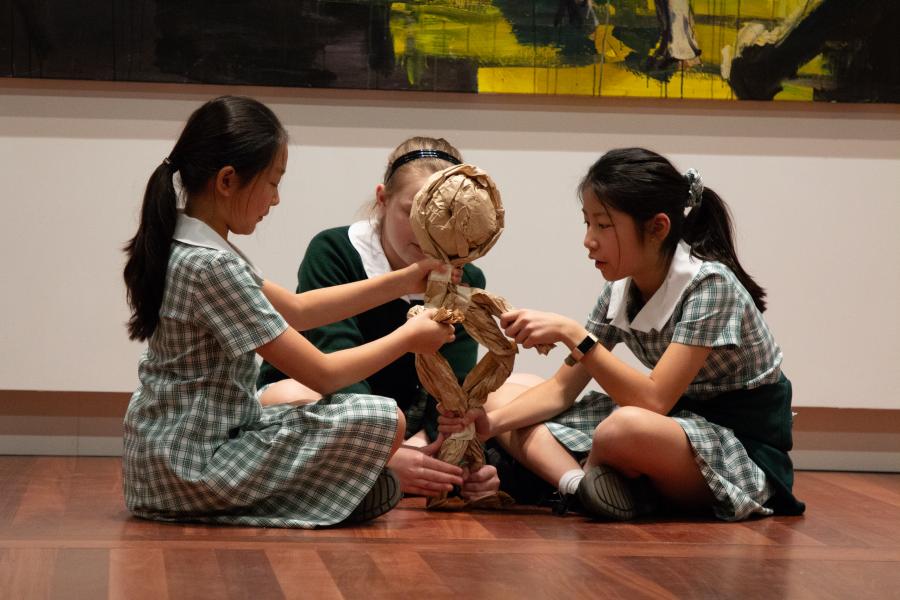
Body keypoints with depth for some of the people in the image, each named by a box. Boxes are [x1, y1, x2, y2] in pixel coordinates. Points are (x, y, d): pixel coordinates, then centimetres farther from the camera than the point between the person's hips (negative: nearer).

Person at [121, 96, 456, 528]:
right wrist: (408, 338, -3)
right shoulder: (213, 267, -22)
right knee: (382, 421, -14)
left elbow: (294, 309, 18)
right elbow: (322, 374, -18)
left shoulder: (181, 245, 8)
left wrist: (402, 282, 15)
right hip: (193, 467, -10)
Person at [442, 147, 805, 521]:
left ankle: (583, 481, -6)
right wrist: (491, 422, -12)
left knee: (626, 429, -37)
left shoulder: (709, 283, -21)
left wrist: (570, 333, -30)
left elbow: (654, 399, -28)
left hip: (747, 448, -8)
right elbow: (563, 388, 4)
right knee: (526, 430, 1)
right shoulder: (621, 290, 2)